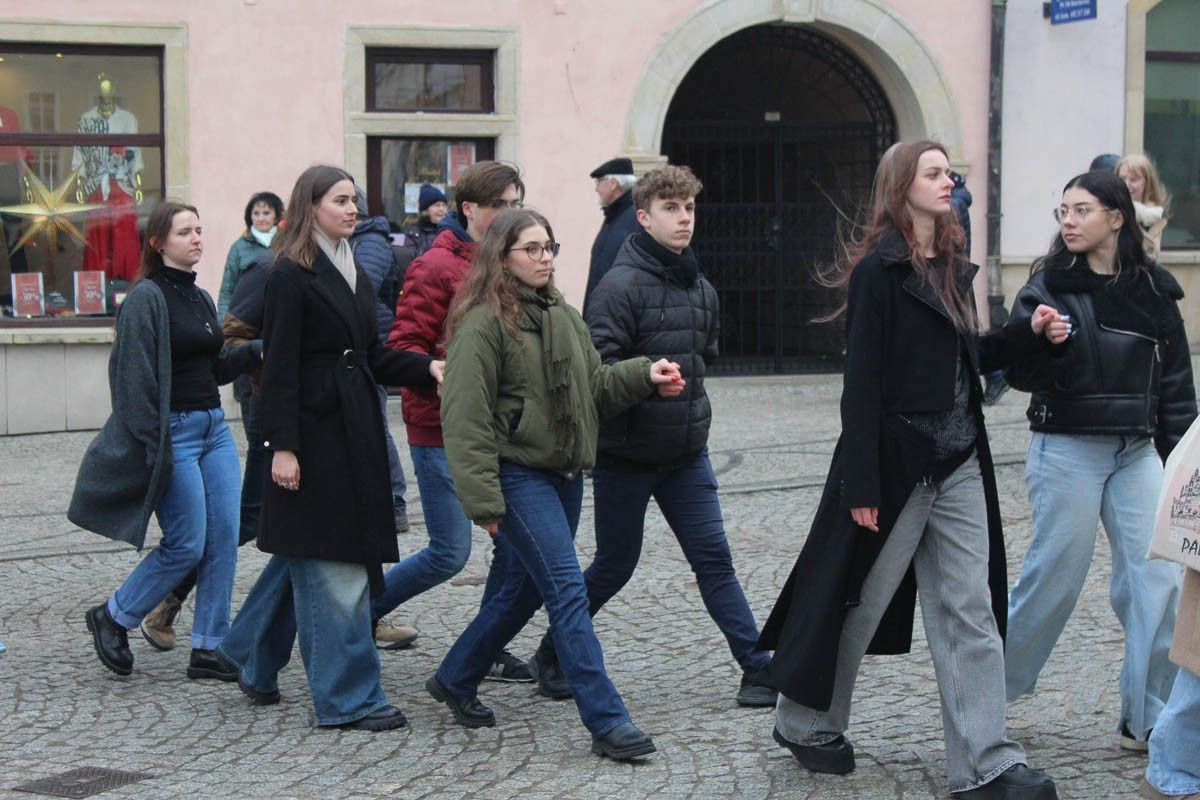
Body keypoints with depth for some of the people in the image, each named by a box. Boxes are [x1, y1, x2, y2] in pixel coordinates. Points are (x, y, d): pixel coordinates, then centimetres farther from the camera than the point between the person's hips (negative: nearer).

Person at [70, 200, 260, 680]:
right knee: (186, 545, -6)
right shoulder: (146, 298, -11)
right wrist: (153, 448, -20)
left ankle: (209, 650, 9)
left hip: (214, 425, 8)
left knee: (224, 540, 2)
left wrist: (257, 350, 5)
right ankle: (112, 618, 15)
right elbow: (135, 379, -15)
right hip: (173, 432, -8)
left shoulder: (200, 298, 14)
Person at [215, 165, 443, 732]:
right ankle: (348, 697, 0)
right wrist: (282, 446, -18)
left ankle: (251, 655, 32)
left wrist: (426, 367, 0)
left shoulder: (352, 273, 15)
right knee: (331, 567, -5)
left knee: (307, 557, 16)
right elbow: (279, 367, -14)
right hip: (313, 435, -9)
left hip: (353, 431, 9)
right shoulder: (291, 276, -10)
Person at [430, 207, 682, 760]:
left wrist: (646, 374, 1)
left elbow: (596, 386, 19)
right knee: (568, 593, -13)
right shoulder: (483, 324, -12)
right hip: (518, 476, -8)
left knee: (523, 590, 17)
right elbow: (465, 418, -15)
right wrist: (483, 500, -18)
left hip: (564, 475, 9)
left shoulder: (564, 317, 14)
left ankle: (454, 680, 35)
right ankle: (606, 722, -11)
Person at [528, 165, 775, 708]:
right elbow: (599, 367, -23)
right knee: (614, 565, 7)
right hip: (626, 454, -5)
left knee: (714, 559, 2)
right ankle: (551, 656, 26)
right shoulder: (620, 285, -15)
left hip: (686, 453, 5)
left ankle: (758, 668, 3)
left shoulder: (702, 290, 8)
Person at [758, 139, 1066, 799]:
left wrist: (1028, 335, 3)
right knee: (860, 602, 6)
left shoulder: (951, 268, 12)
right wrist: (862, 484, -18)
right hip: (896, 464, -7)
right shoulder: (879, 270, -11)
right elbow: (862, 380, -15)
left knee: (971, 610, 3)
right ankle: (806, 725, 27)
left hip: (959, 465, 7)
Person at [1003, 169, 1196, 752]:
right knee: (1056, 574, 1)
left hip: (1136, 452, 4)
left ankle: (1150, 718, 7)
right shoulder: (1049, 286, -4)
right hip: (1067, 449, -4)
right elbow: (1020, 371, -8)